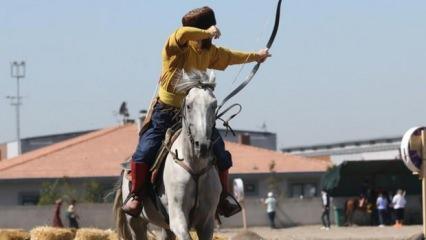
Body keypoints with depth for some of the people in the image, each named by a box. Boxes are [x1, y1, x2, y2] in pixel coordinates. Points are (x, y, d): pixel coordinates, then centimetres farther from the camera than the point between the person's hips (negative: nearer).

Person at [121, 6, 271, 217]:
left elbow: (231, 57, 25)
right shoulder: (175, 46, -15)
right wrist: (206, 33, -28)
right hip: (166, 112, -5)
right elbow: (181, 34, -40)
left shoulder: (209, 52, 6)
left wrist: (255, 56, 38)